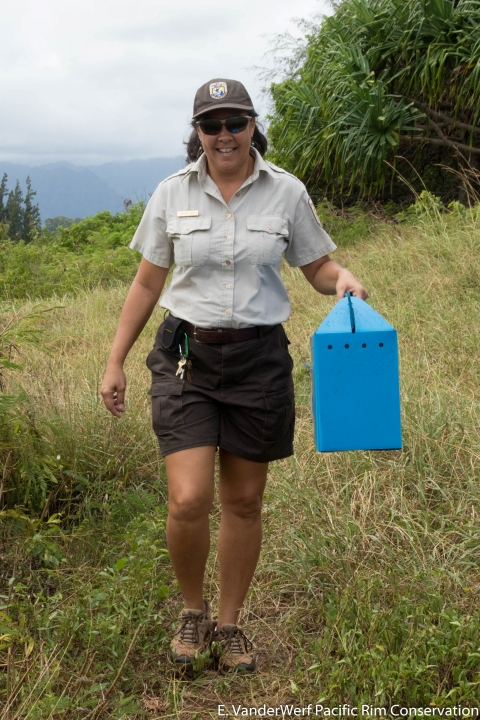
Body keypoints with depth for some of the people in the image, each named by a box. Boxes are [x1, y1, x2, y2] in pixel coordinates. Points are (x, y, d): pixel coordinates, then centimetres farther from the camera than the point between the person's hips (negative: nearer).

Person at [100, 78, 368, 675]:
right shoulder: (172, 194, 1)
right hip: (186, 357, 0)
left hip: (259, 359, 1)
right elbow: (147, 284, 8)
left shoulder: (286, 192, 0)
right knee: (188, 501, -11)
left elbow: (317, 268, 8)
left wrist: (343, 280, -15)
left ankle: (228, 624, 28)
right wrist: (115, 363, 7)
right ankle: (192, 611, 18)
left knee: (244, 501, 9)